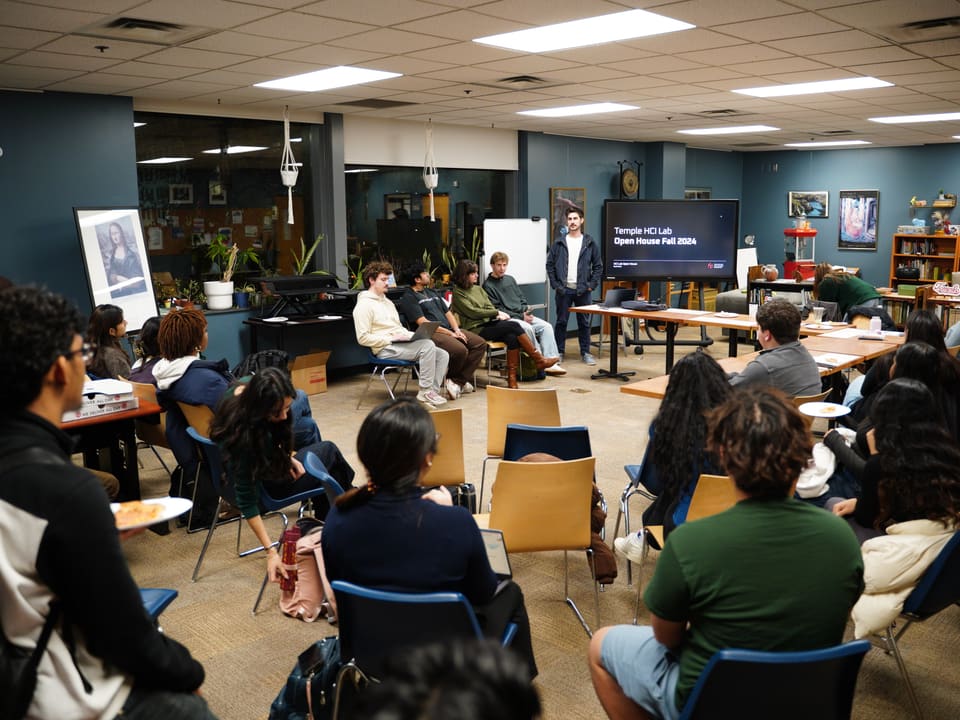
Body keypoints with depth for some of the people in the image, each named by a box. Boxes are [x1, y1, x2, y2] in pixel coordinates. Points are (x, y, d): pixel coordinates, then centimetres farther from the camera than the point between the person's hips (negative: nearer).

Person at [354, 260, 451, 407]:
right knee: (427, 345, -29)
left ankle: (433, 390, -15)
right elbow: (363, 338, -12)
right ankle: (425, 391, -23)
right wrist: (391, 339, -17)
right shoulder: (364, 305, -5)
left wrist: (413, 335, 6)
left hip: (400, 344, 9)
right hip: (385, 348, -9)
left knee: (442, 355, -8)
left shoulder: (387, 302, 25)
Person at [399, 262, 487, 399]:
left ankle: (457, 382, -11)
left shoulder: (432, 292, 25)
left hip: (449, 330, 9)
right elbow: (423, 322, -13)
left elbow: (448, 312, 22)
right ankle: (451, 379, -1)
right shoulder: (409, 297, -3)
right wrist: (449, 333, -15)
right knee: (460, 350, -32)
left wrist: (457, 330, 2)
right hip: (431, 333, -9)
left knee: (480, 344, -8)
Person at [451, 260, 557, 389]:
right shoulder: (457, 292, 1)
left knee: (512, 337, -27)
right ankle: (539, 360, -15)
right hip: (475, 329, -7)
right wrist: (497, 313, -7)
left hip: (488, 324, 7)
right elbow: (472, 312, -9)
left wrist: (497, 316, -6)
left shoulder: (478, 289, 23)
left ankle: (512, 379, -29)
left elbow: (489, 307, 19)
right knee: (514, 326, -23)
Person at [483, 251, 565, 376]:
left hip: (523, 315, 7)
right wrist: (520, 317, -13)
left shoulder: (510, 279, 19)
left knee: (546, 326, -15)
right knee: (527, 328, -34)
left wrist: (526, 309, 0)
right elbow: (497, 309, -10)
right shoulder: (488, 285, -3)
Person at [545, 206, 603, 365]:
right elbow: (550, 264, 4)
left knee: (584, 322, 6)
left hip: (583, 290, 0)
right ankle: (559, 352, 14)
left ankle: (585, 352, 15)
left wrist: (592, 285, -4)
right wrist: (555, 284, -4)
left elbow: (598, 266, 5)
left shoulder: (590, 243, 3)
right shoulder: (558, 243, 3)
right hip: (564, 290, 0)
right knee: (561, 321, 5)